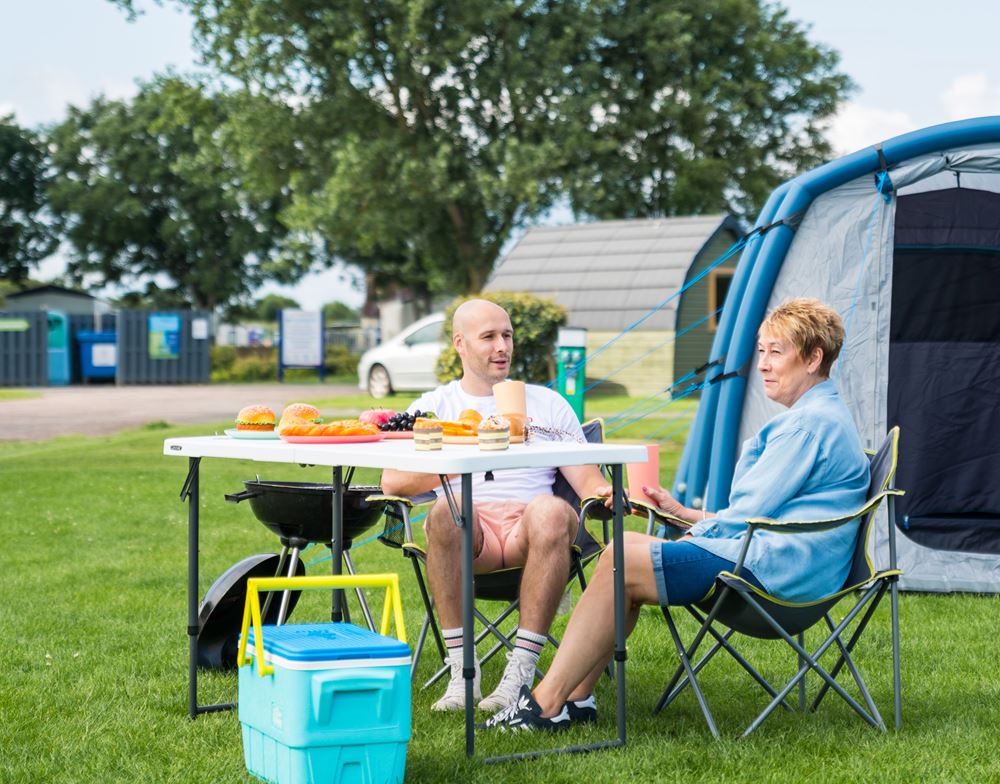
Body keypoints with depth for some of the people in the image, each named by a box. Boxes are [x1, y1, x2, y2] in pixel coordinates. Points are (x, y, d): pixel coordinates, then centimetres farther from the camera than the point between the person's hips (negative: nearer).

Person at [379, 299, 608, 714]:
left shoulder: (547, 403, 25)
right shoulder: (434, 407, 21)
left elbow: (586, 479, 15)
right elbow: (392, 481, 5)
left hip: (527, 533, 1)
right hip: (469, 537, 0)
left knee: (551, 511, -35)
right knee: (447, 510, -36)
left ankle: (522, 670, -33)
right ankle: (461, 670, -28)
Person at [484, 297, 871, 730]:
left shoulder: (811, 422, -13)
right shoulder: (821, 417, 22)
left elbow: (749, 514, -15)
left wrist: (693, 534, 0)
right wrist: (685, 513, 19)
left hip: (770, 571, -11)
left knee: (619, 563, -14)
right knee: (628, 547, 8)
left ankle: (548, 703, -12)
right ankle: (574, 696, 2)